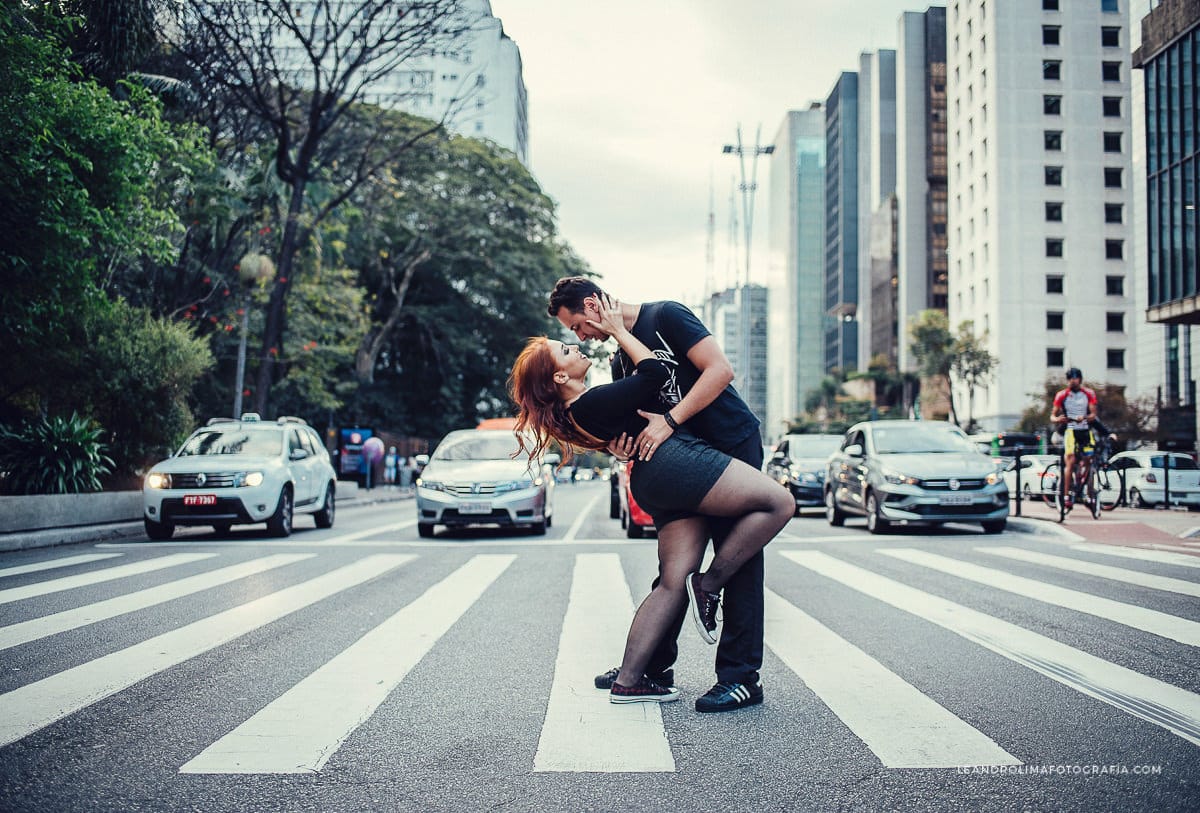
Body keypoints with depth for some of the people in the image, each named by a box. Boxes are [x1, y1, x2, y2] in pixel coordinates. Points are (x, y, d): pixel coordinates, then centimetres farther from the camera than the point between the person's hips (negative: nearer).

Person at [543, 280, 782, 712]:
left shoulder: (665, 317, -11)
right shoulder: (620, 362, 12)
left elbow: (721, 370, -21)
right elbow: (638, 423, 11)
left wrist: (668, 421, -25)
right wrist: (623, 445, -12)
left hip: (734, 445, -8)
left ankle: (741, 676, -3)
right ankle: (654, 663, 21)